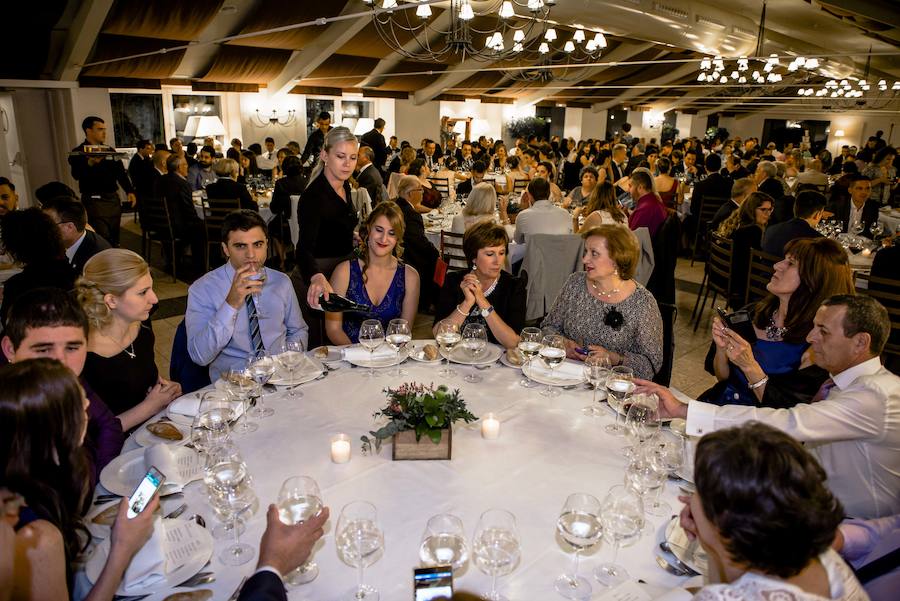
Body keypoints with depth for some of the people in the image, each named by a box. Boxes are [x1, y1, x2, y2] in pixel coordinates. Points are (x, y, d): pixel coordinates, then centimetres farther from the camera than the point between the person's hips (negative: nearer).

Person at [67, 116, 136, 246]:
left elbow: (121, 173, 19)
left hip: (113, 198, 6)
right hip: (94, 201, -6)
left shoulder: (110, 150, 14)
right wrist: (90, 163, -38)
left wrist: (130, 191, 5)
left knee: (114, 238, 12)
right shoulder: (78, 152, -5)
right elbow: (76, 175, -20)